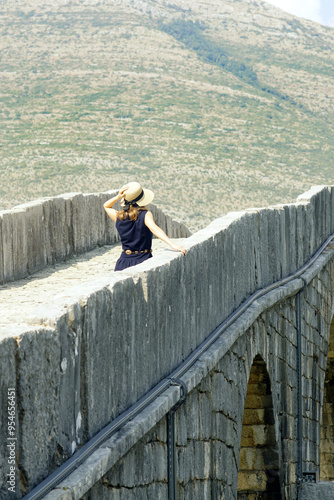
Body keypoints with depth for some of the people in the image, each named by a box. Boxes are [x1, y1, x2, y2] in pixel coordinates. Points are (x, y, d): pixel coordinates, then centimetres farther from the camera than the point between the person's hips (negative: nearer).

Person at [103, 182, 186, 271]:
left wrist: (117, 197, 1)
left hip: (124, 263, 4)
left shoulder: (118, 217, 1)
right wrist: (172, 244, -41)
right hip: (143, 262, -4)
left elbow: (106, 206, 21)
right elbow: (154, 229, -31)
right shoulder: (145, 215, -12)